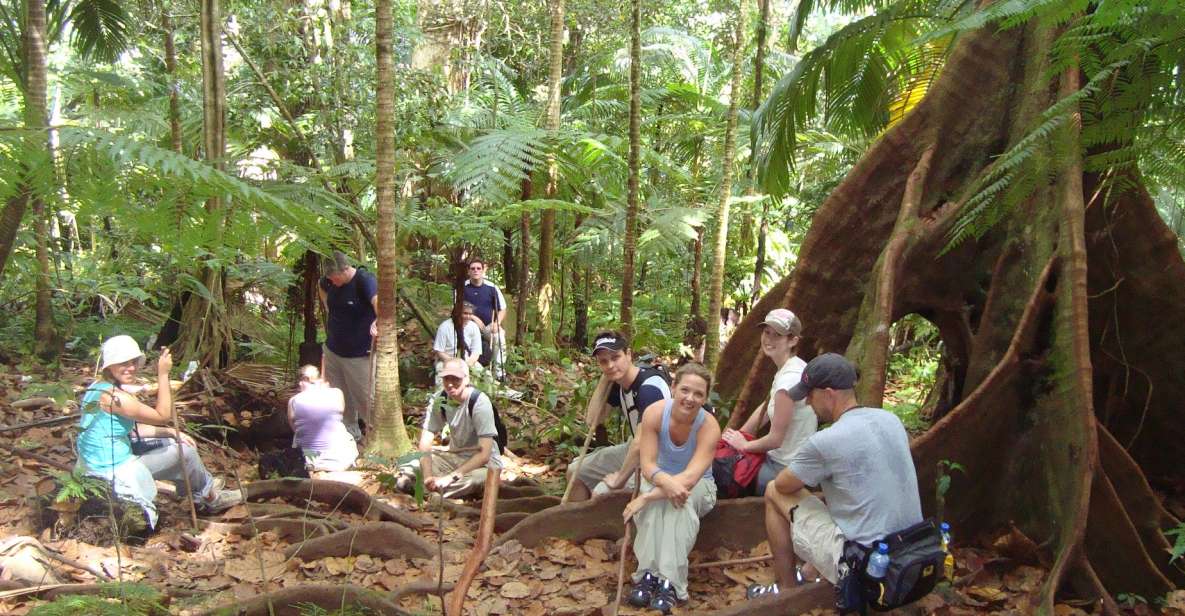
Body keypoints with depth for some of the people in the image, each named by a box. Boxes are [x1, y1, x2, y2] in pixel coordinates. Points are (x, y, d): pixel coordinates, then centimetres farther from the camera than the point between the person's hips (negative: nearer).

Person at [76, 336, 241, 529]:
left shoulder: (99, 388, 5)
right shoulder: (112, 396, -27)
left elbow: (130, 428, 12)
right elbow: (163, 416, -21)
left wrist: (170, 432, 4)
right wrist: (163, 374, -21)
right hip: (115, 473, -10)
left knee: (173, 442, 18)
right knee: (185, 450, -2)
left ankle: (198, 497, 29)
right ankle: (209, 498, 22)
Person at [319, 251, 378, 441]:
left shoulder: (365, 281, -24)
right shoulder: (329, 281, -2)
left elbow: (378, 302, -42)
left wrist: (378, 322, -61)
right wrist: (328, 308, 8)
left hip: (359, 354, -7)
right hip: (333, 349, 7)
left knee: (365, 396, 1)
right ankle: (349, 431, 37)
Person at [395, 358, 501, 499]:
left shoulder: (479, 402, -23)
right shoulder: (438, 400, -9)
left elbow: (484, 454, -26)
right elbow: (425, 443, -12)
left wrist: (450, 477, -32)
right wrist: (428, 476, -30)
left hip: (482, 462, -4)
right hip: (454, 457, 5)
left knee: (477, 478, -41)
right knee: (407, 471, -15)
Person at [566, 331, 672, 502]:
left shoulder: (649, 387, -27)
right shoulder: (618, 384, 1)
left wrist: (620, 479, -24)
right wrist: (605, 378, -4)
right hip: (634, 450, 10)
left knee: (602, 493, -24)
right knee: (576, 471, 13)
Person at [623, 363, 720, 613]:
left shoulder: (709, 426, -26)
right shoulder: (655, 413, -22)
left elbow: (690, 478, -36)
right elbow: (647, 465, -24)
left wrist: (646, 497, -41)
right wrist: (665, 481, -47)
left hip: (698, 486, -1)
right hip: (659, 479, 2)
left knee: (682, 498, -36)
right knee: (654, 501, -34)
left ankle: (670, 582, -37)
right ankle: (648, 574, -32)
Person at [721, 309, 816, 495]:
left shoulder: (789, 378, -26)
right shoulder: (793, 367, 3)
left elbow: (775, 439, -19)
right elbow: (766, 408, 15)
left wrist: (744, 445, -3)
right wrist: (739, 436, 9)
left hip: (785, 469, -8)